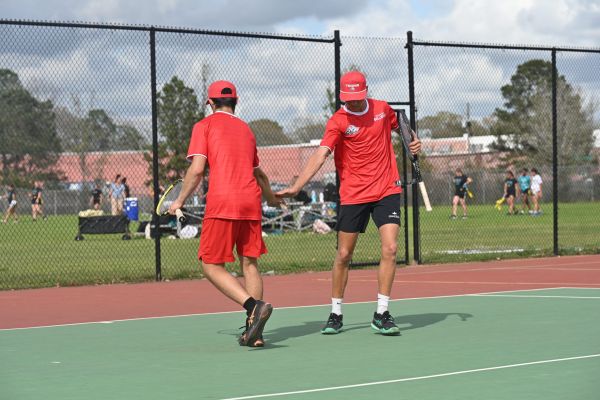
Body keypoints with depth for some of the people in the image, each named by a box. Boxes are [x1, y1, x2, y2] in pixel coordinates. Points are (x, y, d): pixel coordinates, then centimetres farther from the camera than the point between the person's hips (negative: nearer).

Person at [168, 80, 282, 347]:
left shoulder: (204, 126, 5)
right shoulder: (246, 129, 22)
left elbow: (197, 169, -6)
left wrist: (180, 200, 6)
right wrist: (270, 197, 52)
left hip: (222, 203, -5)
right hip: (251, 204, 5)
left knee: (212, 265, 0)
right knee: (249, 263, 11)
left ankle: (254, 306, -21)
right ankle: (254, 331, 5)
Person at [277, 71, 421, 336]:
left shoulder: (382, 108, 3)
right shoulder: (338, 122, -9)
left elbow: (400, 126, 24)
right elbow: (320, 155, -21)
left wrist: (413, 141, 2)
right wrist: (296, 187, -33)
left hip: (386, 190, 2)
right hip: (353, 195, -2)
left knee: (389, 249, -12)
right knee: (343, 255, 4)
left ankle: (381, 315, -4)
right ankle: (336, 314, 20)